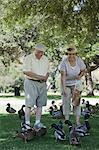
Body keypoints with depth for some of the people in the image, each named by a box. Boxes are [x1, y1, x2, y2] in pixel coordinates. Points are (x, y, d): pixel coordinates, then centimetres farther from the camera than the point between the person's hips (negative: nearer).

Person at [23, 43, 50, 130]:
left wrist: (45, 78, -1)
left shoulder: (45, 59, 13)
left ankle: (38, 123, 15)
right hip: (31, 83, -6)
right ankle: (27, 123, -1)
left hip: (42, 83, 6)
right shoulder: (28, 58, -7)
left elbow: (48, 71, 21)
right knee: (29, 104, -7)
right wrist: (39, 76, -20)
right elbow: (26, 71, -18)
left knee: (40, 104, 7)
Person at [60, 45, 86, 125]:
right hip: (66, 83, -1)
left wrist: (80, 76, -20)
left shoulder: (79, 60, -12)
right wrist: (64, 88, -32)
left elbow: (83, 70, 3)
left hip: (77, 83, 1)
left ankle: (78, 120, -2)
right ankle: (66, 119, 15)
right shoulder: (64, 62, -20)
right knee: (66, 101, 2)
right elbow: (63, 76, -25)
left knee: (77, 101, -5)